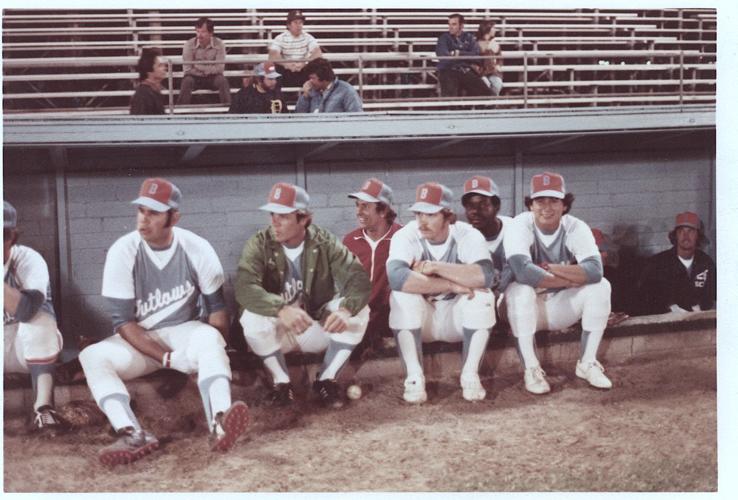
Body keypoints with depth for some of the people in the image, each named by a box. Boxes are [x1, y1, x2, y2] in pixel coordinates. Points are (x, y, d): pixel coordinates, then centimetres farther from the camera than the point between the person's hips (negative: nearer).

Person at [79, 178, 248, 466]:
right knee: (92, 356, -26)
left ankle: (219, 423, -53)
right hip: (138, 341, 1)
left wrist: (215, 354, -15)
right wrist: (167, 358, -22)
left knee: (209, 338, -33)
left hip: (184, 332, 0)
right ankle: (133, 434, -45)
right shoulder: (123, 252, -12)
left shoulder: (197, 249, -9)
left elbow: (217, 307, -1)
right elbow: (123, 321, -14)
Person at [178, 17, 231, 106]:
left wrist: (199, 67, -18)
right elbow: (187, 69, -15)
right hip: (195, 78, 0)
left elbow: (220, 68, -15)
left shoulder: (219, 44, -12)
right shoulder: (189, 44, -13)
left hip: (212, 78, 0)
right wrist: (209, 70, -13)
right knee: (187, 81, -31)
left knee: (222, 80, -30)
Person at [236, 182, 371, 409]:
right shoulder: (259, 244, -14)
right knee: (252, 318, -32)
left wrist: (345, 309, -45)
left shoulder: (325, 243, -10)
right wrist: (281, 309, -49)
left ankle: (326, 380, -7)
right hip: (278, 331, -1)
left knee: (359, 311, -23)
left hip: (319, 327, 1)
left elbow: (358, 278, -22)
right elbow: (244, 288, -30)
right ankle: (281, 381, -9)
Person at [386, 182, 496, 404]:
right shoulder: (405, 236, -17)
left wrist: (436, 267, -33)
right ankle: (414, 377, -24)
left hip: (457, 317, 0)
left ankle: (470, 375, -17)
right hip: (418, 320, 0)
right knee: (402, 295, -29)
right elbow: (396, 277, -37)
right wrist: (452, 285, -36)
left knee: (482, 295, -27)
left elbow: (485, 275, -33)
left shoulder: (468, 235, -15)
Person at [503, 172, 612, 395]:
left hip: (561, 306, 3)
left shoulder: (576, 228, -11)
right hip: (527, 308, -3)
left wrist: (551, 268, -31)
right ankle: (531, 368, -23)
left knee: (600, 286, -19)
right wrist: (572, 278, -29)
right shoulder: (520, 226, -19)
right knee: (520, 290, -34)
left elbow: (595, 270, -28)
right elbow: (523, 271, -38)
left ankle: (587, 363, -9)